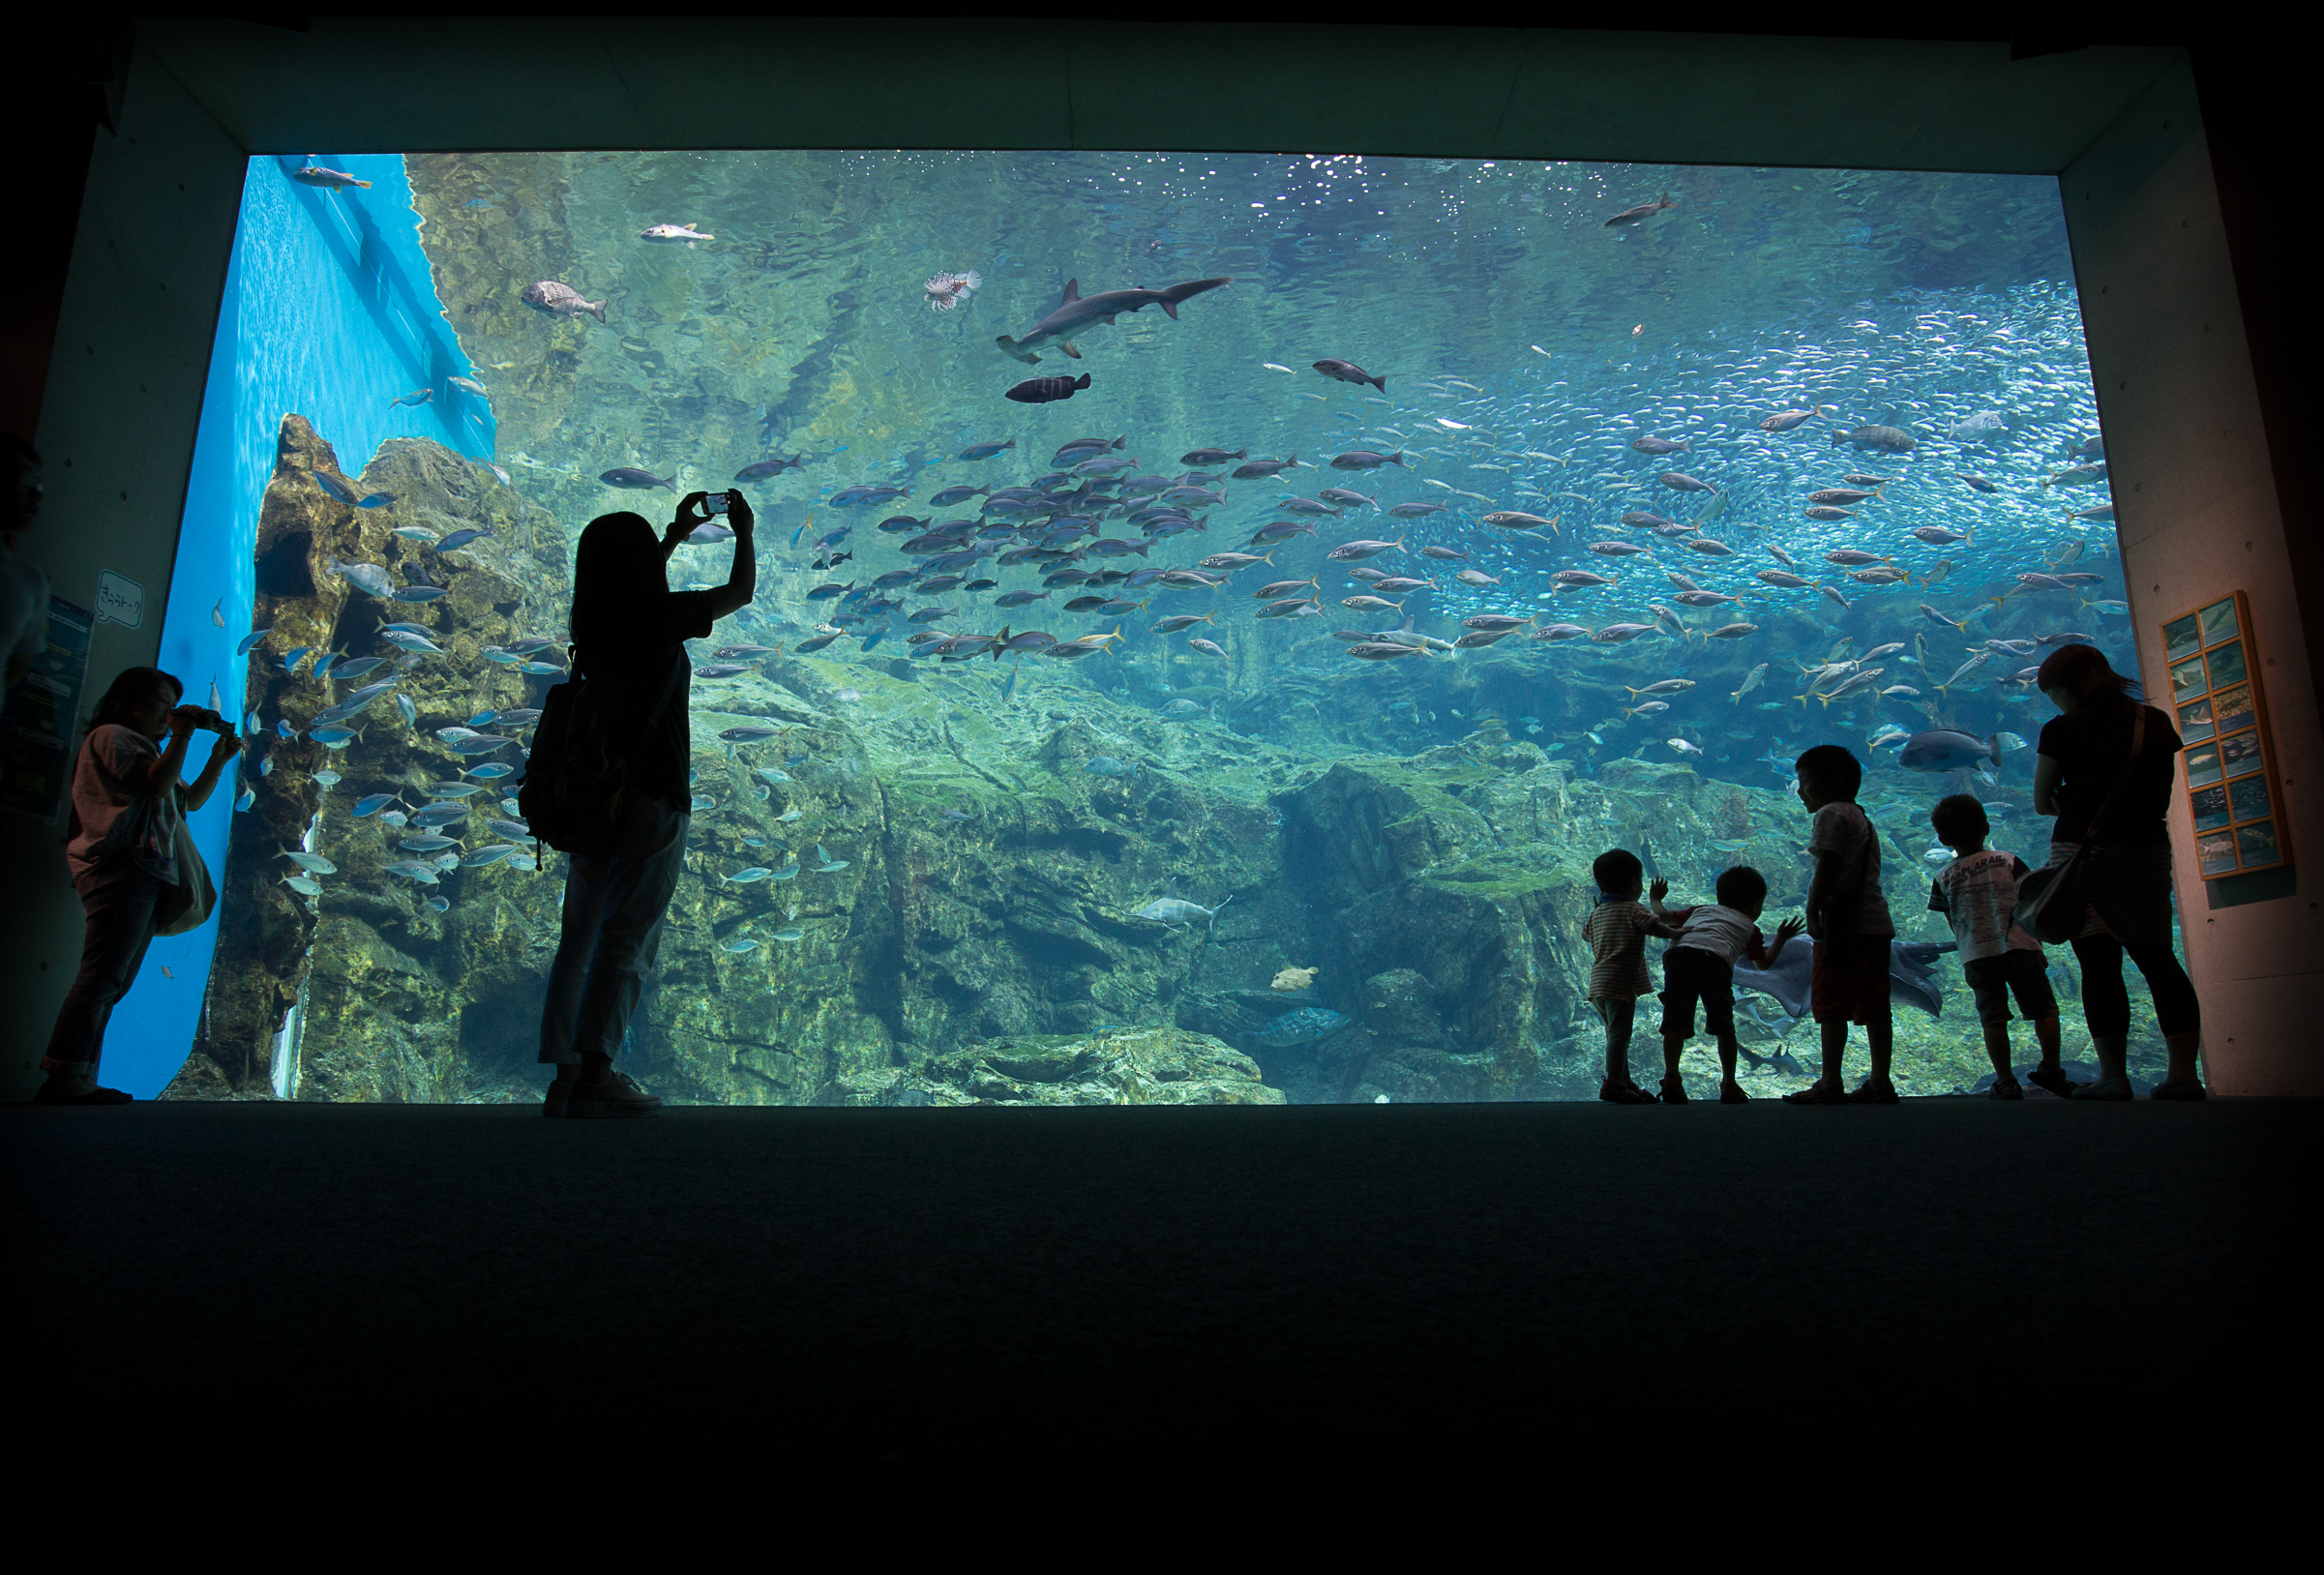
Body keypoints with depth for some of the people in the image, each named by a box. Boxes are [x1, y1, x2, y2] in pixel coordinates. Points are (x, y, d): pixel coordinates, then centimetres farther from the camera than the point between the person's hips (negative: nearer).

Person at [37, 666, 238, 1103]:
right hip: (119, 866, -10)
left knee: (112, 983, 4)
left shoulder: (147, 749, 31)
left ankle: (79, 1081, 2)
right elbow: (159, 784, -14)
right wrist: (182, 734, -8)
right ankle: (64, 1080, -22)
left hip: (144, 874, 10)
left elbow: (192, 800, 31)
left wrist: (219, 758, 19)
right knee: (102, 977, -18)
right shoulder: (111, 735, 2)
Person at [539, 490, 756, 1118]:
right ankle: (592, 1080, -8)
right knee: (626, 939, -5)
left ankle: (565, 1077, 17)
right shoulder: (662, 616, -11)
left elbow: (629, 586, 30)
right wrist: (743, 532, 22)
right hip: (650, 800, -7)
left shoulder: (591, 618, 6)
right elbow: (740, 592, 5)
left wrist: (676, 534, 39)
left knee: (580, 938, 11)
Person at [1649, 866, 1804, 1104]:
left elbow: (1663, 916, 36)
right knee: (1724, 1026, 10)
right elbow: (1763, 963, 42)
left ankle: (1671, 1078, -15)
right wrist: (1781, 939, 56)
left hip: (1678, 953, 2)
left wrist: (1656, 900, 58)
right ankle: (1729, 1085, 12)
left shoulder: (1700, 910, 38)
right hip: (1715, 959, -2)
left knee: (1676, 1022, -2)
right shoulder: (1750, 927, 32)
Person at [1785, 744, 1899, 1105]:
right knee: (1873, 1006, 9)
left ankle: (1830, 1082, -8)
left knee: (1831, 1005, -8)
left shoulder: (1831, 814, -5)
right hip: (1876, 923, 9)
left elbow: (1827, 867, -15)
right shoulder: (1863, 819, 24)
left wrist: (1812, 911, -14)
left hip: (1844, 922, -9)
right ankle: (1880, 1082, 10)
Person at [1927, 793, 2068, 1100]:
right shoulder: (2008, 862, 3)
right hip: (2019, 947, -1)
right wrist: (2038, 945, 12)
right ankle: (2051, 1069, 6)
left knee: (1992, 1017, 3)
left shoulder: (1943, 878, 5)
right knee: (2044, 1008, 11)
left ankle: (2006, 1082, 2)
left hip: (1976, 956, 1)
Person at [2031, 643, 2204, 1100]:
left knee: (2099, 963, -4)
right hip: (2148, 848, 4)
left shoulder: (2061, 731, -6)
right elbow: (2163, 793, 17)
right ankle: (2184, 1074, 7)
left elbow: (2042, 802, 1)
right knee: (2158, 960, 10)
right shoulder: (2157, 722, 8)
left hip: (2083, 850, -4)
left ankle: (2113, 1076, -5)